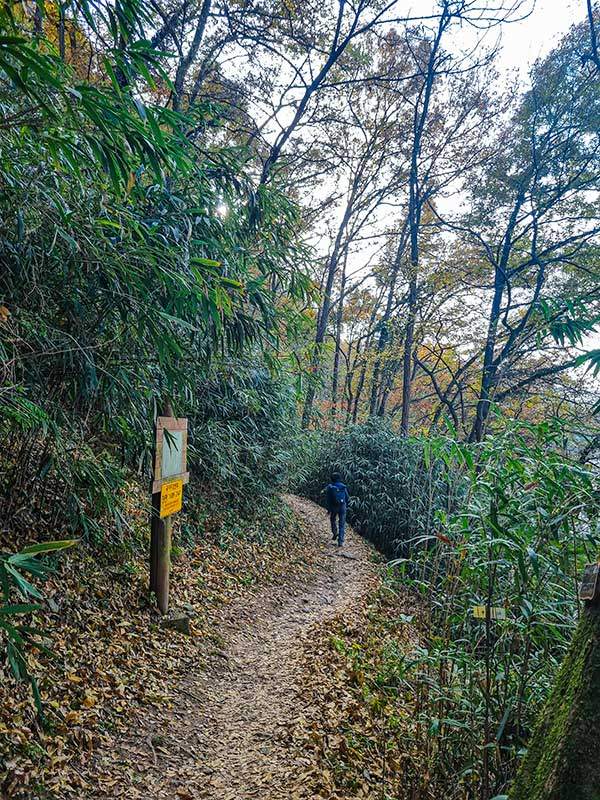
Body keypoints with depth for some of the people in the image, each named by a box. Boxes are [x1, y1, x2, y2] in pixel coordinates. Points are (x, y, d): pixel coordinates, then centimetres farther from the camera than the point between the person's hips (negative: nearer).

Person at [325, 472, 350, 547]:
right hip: (342, 507, 1)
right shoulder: (343, 486, 0)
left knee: (333, 519, 28)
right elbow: (347, 497, 5)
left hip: (333, 507, -1)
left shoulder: (329, 487, -6)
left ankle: (335, 532, 10)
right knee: (342, 524, 5)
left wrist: (328, 509, -1)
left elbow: (327, 499, -7)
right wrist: (346, 506, 19)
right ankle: (340, 541, -1)